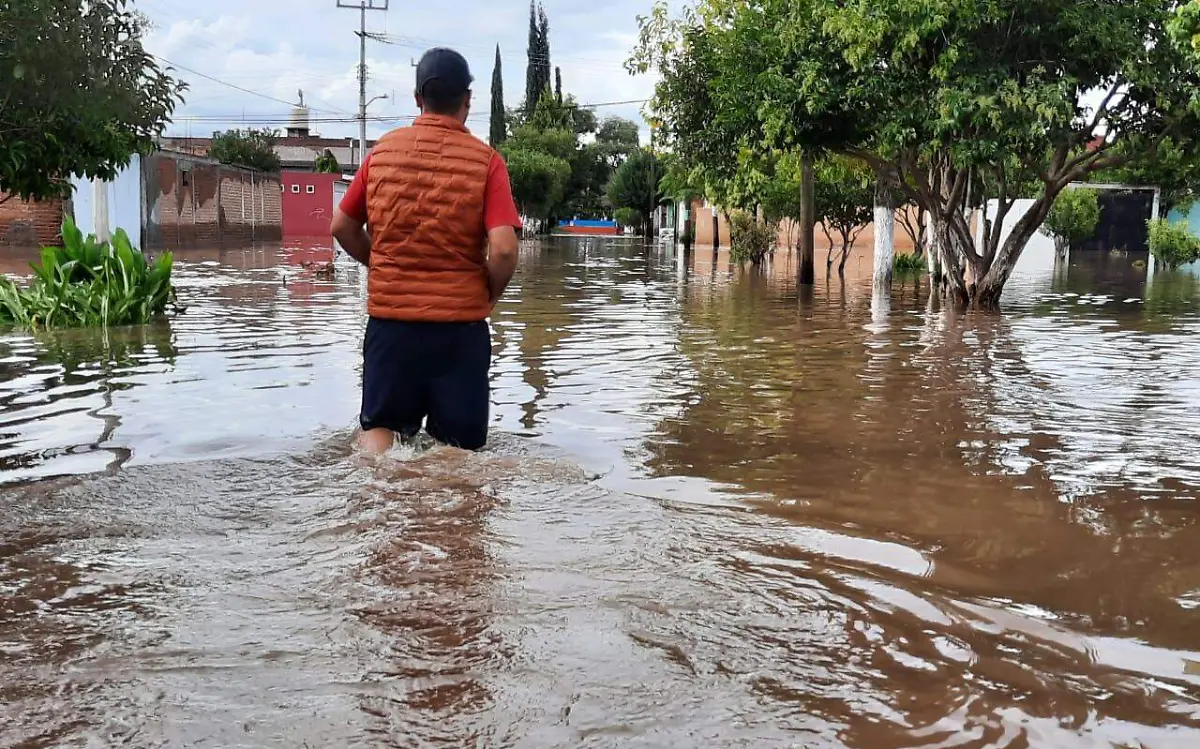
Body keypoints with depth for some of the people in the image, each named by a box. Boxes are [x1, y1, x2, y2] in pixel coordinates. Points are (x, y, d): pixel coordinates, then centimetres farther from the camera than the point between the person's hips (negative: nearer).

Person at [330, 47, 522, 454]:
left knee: (379, 426, 14)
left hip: (389, 316, 2)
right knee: (461, 442, 10)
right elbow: (504, 249, -15)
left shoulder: (383, 150, 4)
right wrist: (489, 295, 3)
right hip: (461, 322, -2)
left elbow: (342, 226, 9)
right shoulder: (485, 160, -6)